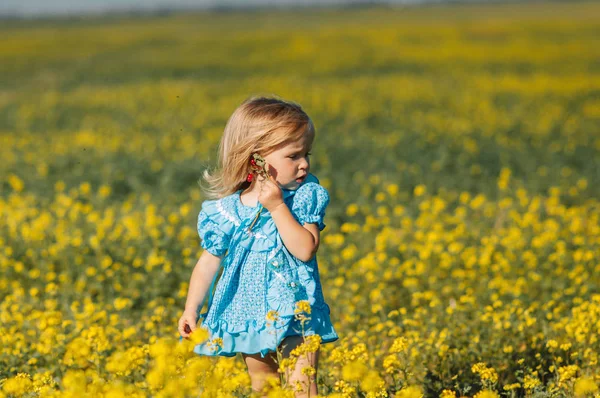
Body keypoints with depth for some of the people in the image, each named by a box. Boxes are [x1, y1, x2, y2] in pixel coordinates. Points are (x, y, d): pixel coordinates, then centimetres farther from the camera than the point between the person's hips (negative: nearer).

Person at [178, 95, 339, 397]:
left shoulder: (305, 197, -9)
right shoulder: (225, 211, -6)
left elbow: (305, 250, -21)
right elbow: (209, 262, 5)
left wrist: (278, 207, -23)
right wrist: (191, 310, 3)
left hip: (296, 313, -2)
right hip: (250, 316, 2)